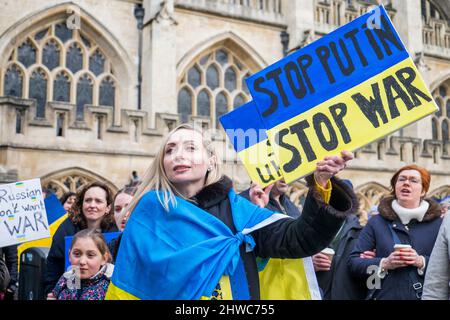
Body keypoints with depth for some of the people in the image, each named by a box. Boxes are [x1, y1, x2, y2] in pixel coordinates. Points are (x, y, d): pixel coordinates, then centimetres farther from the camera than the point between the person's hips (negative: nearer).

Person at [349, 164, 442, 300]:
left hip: (424, 295, 0)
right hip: (384, 295, 0)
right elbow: (354, 261, 0)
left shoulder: (437, 223, 4)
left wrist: (422, 261, -17)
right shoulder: (376, 222, 4)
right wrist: (384, 264, -15)